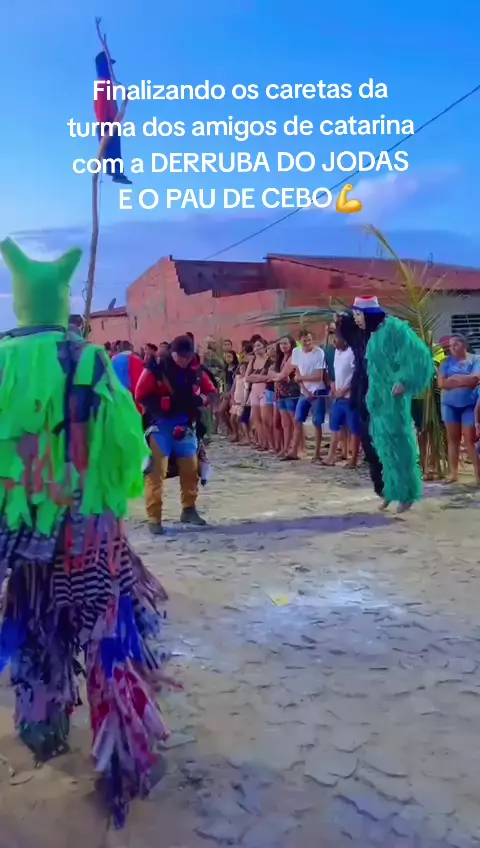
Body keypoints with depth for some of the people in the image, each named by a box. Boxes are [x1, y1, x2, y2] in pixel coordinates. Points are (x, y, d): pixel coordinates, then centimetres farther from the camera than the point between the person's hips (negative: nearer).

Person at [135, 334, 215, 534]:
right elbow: (140, 395, -11)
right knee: (156, 471, -8)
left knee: (191, 468, 10)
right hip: (160, 425, -5)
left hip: (185, 425, 5)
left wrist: (200, 399, -9)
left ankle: (189, 509, 28)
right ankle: (154, 518, -2)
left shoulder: (196, 371, 2)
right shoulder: (156, 370, -12)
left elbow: (211, 392, 12)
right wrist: (161, 406, -19)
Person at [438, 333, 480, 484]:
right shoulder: (447, 362, 6)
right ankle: (453, 473, 10)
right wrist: (465, 380, -10)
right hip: (450, 405, 3)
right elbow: (441, 383, -5)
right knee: (452, 438, 5)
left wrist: (454, 379, -10)